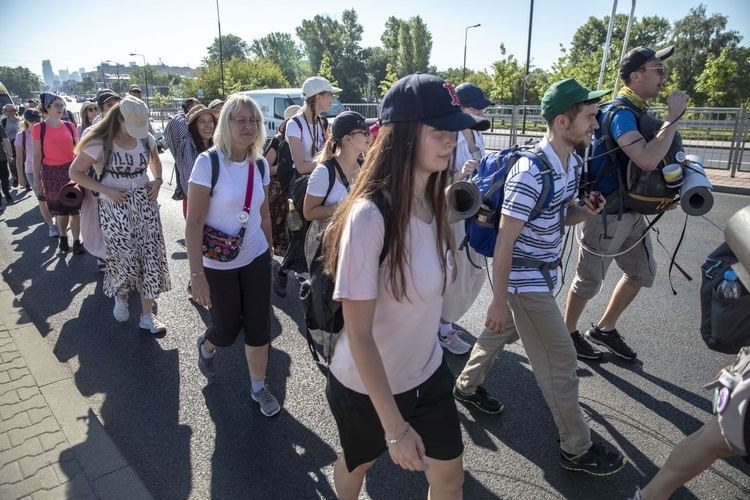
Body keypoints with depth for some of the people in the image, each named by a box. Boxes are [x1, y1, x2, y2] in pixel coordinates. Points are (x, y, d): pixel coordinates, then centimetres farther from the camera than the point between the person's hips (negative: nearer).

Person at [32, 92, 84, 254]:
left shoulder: (70, 126, 4)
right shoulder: (39, 128, -4)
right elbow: (37, 155, -2)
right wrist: (36, 179, -3)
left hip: (71, 170, 1)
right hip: (51, 173, -1)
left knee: (74, 208, 1)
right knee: (60, 208, 11)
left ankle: (77, 242, 7)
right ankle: (63, 237, 31)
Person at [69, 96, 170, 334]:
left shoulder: (146, 140, 2)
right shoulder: (99, 144, -11)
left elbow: (155, 162, 22)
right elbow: (75, 172, -5)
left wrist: (158, 181, 1)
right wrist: (106, 190, -15)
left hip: (145, 204, 4)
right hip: (116, 208, -4)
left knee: (152, 257, 0)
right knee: (125, 260, -2)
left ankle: (147, 315, 13)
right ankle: (120, 296, 35)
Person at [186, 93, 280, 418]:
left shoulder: (260, 165, 0)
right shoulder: (208, 162, -16)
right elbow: (193, 222, -18)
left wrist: (269, 251, 16)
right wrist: (197, 274, -21)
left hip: (256, 259, 4)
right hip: (219, 265, -4)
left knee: (259, 327, 7)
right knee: (227, 330, 10)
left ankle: (258, 387, 29)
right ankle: (206, 345, 48)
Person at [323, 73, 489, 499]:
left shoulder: (434, 202, -5)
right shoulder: (370, 216, -29)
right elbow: (358, 334, -26)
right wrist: (395, 428, -23)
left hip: (428, 373, 6)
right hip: (367, 386, -5)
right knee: (358, 463, 24)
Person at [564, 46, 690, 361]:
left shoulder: (637, 111, 10)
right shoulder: (620, 112, -19)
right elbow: (647, 160, -33)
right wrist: (673, 117, -22)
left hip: (631, 211, 10)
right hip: (607, 213, -10)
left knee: (642, 271, 18)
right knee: (590, 279, 4)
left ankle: (604, 329, 32)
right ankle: (568, 333, 25)